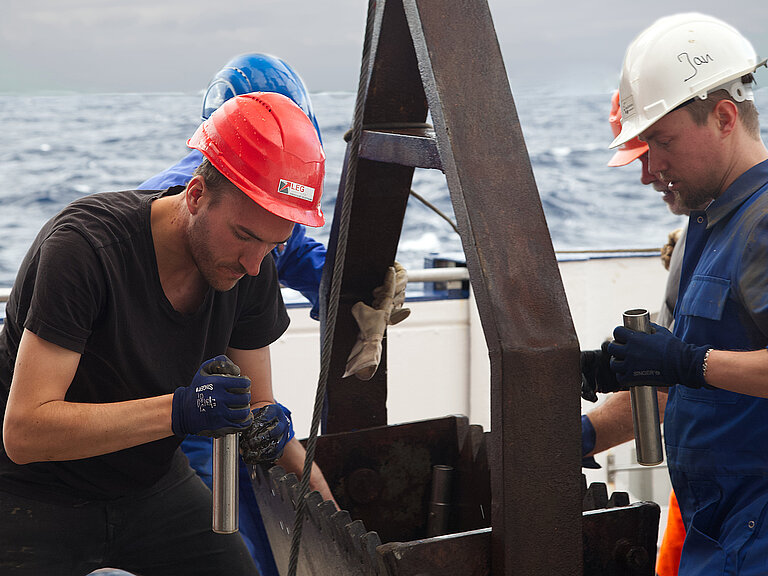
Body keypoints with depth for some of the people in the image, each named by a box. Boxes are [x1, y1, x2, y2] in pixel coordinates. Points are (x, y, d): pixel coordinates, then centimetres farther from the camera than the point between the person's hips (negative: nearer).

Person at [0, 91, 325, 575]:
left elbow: (255, 405, -2)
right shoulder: (84, 245, -30)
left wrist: (269, 427, -27)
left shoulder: (251, 268, -12)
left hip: (153, 481, 5)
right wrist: (179, 410, -42)